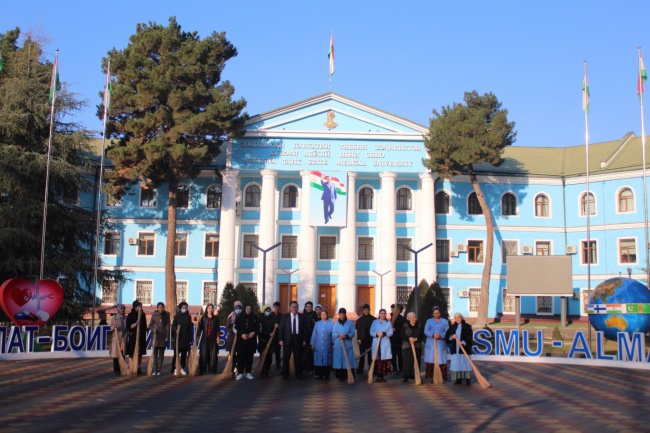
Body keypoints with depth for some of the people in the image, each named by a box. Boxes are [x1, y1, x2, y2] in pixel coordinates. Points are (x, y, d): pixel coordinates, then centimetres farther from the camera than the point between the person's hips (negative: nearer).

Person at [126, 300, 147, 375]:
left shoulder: (142, 315, 8)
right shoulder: (130, 315, -4)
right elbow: (128, 326, -10)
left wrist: (144, 335, 15)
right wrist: (136, 324, -23)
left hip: (141, 337, 4)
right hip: (133, 337, -4)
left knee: (140, 353, 6)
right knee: (133, 353, -6)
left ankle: (138, 368, 13)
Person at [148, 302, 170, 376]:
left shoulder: (166, 315, 3)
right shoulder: (154, 315, 2)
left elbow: (168, 326, 4)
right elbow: (150, 325, 5)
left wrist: (167, 336, -3)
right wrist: (153, 329, -16)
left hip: (163, 337, 1)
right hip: (155, 336, -1)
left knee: (161, 354, 4)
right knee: (155, 354, -3)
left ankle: (159, 370, 8)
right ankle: (154, 370, -2)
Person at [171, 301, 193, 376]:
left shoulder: (188, 317, 10)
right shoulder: (177, 316, 3)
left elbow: (190, 328, 10)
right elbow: (173, 326, 2)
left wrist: (190, 338, 7)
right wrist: (175, 329, -20)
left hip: (186, 338, 2)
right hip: (177, 338, -2)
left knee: (184, 354, 4)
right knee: (176, 353, -4)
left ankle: (182, 368, 12)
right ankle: (175, 368, 0)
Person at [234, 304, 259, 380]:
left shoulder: (255, 318, 9)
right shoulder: (239, 317, 6)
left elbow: (258, 328, 10)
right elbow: (235, 328, 2)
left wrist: (254, 333, -9)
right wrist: (241, 334, -11)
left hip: (251, 340, 1)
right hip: (241, 340, -1)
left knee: (249, 356, 2)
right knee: (240, 356, -6)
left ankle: (248, 373, 10)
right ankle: (240, 373, -2)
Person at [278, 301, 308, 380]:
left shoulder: (302, 317, 5)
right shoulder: (285, 316, 3)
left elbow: (305, 329, 5)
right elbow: (281, 328, 0)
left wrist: (304, 340, -2)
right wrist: (280, 339, -8)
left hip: (298, 339, 1)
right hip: (288, 339, 0)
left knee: (298, 358, 5)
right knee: (286, 358, 4)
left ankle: (299, 375, 14)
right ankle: (285, 375, 15)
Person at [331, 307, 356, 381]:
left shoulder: (350, 323, 3)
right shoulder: (336, 323, 9)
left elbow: (352, 333, -1)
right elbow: (333, 334, 6)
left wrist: (346, 336, -18)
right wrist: (339, 335, -13)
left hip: (347, 345, -2)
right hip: (338, 345, 2)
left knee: (348, 361, -6)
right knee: (339, 360, -1)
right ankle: (340, 376, 4)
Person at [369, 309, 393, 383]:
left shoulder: (388, 323, 12)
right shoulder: (375, 322, 11)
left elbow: (391, 332, 1)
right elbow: (371, 332, 5)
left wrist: (384, 333, -16)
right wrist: (376, 334, -14)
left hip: (385, 344, 0)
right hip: (376, 343, 0)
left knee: (385, 359, -6)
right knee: (377, 360, -6)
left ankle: (382, 376, 3)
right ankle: (378, 376, 0)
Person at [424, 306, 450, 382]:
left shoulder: (445, 321, 11)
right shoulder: (429, 321, 12)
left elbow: (447, 332, -1)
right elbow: (426, 331, 0)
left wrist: (440, 335, -19)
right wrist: (433, 334, -17)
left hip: (441, 344, -1)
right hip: (430, 344, 1)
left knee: (442, 361, -5)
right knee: (430, 361, -2)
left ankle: (442, 377, 0)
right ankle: (429, 377, 3)